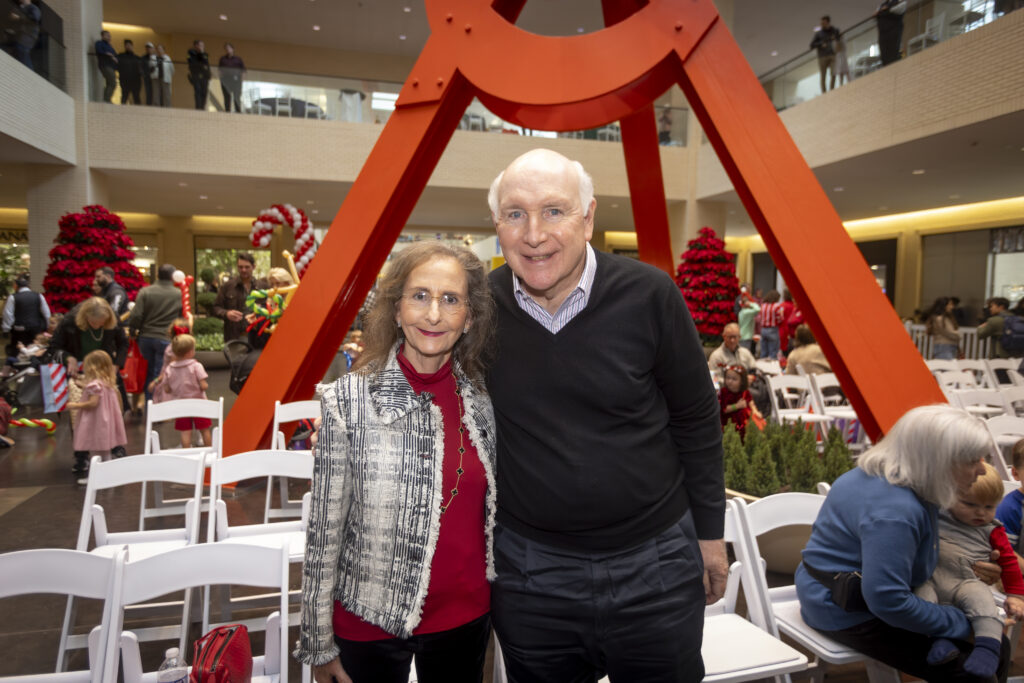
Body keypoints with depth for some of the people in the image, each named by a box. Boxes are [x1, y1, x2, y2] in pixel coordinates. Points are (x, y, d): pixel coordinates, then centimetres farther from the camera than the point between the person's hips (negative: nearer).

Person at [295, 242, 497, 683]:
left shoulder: (481, 401, -5)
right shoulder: (348, 401, -14)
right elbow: (324, 529, -10)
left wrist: (498, 600, 11)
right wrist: (318, 642, -5)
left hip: (467, 616, 3)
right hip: (373, 617, -3)